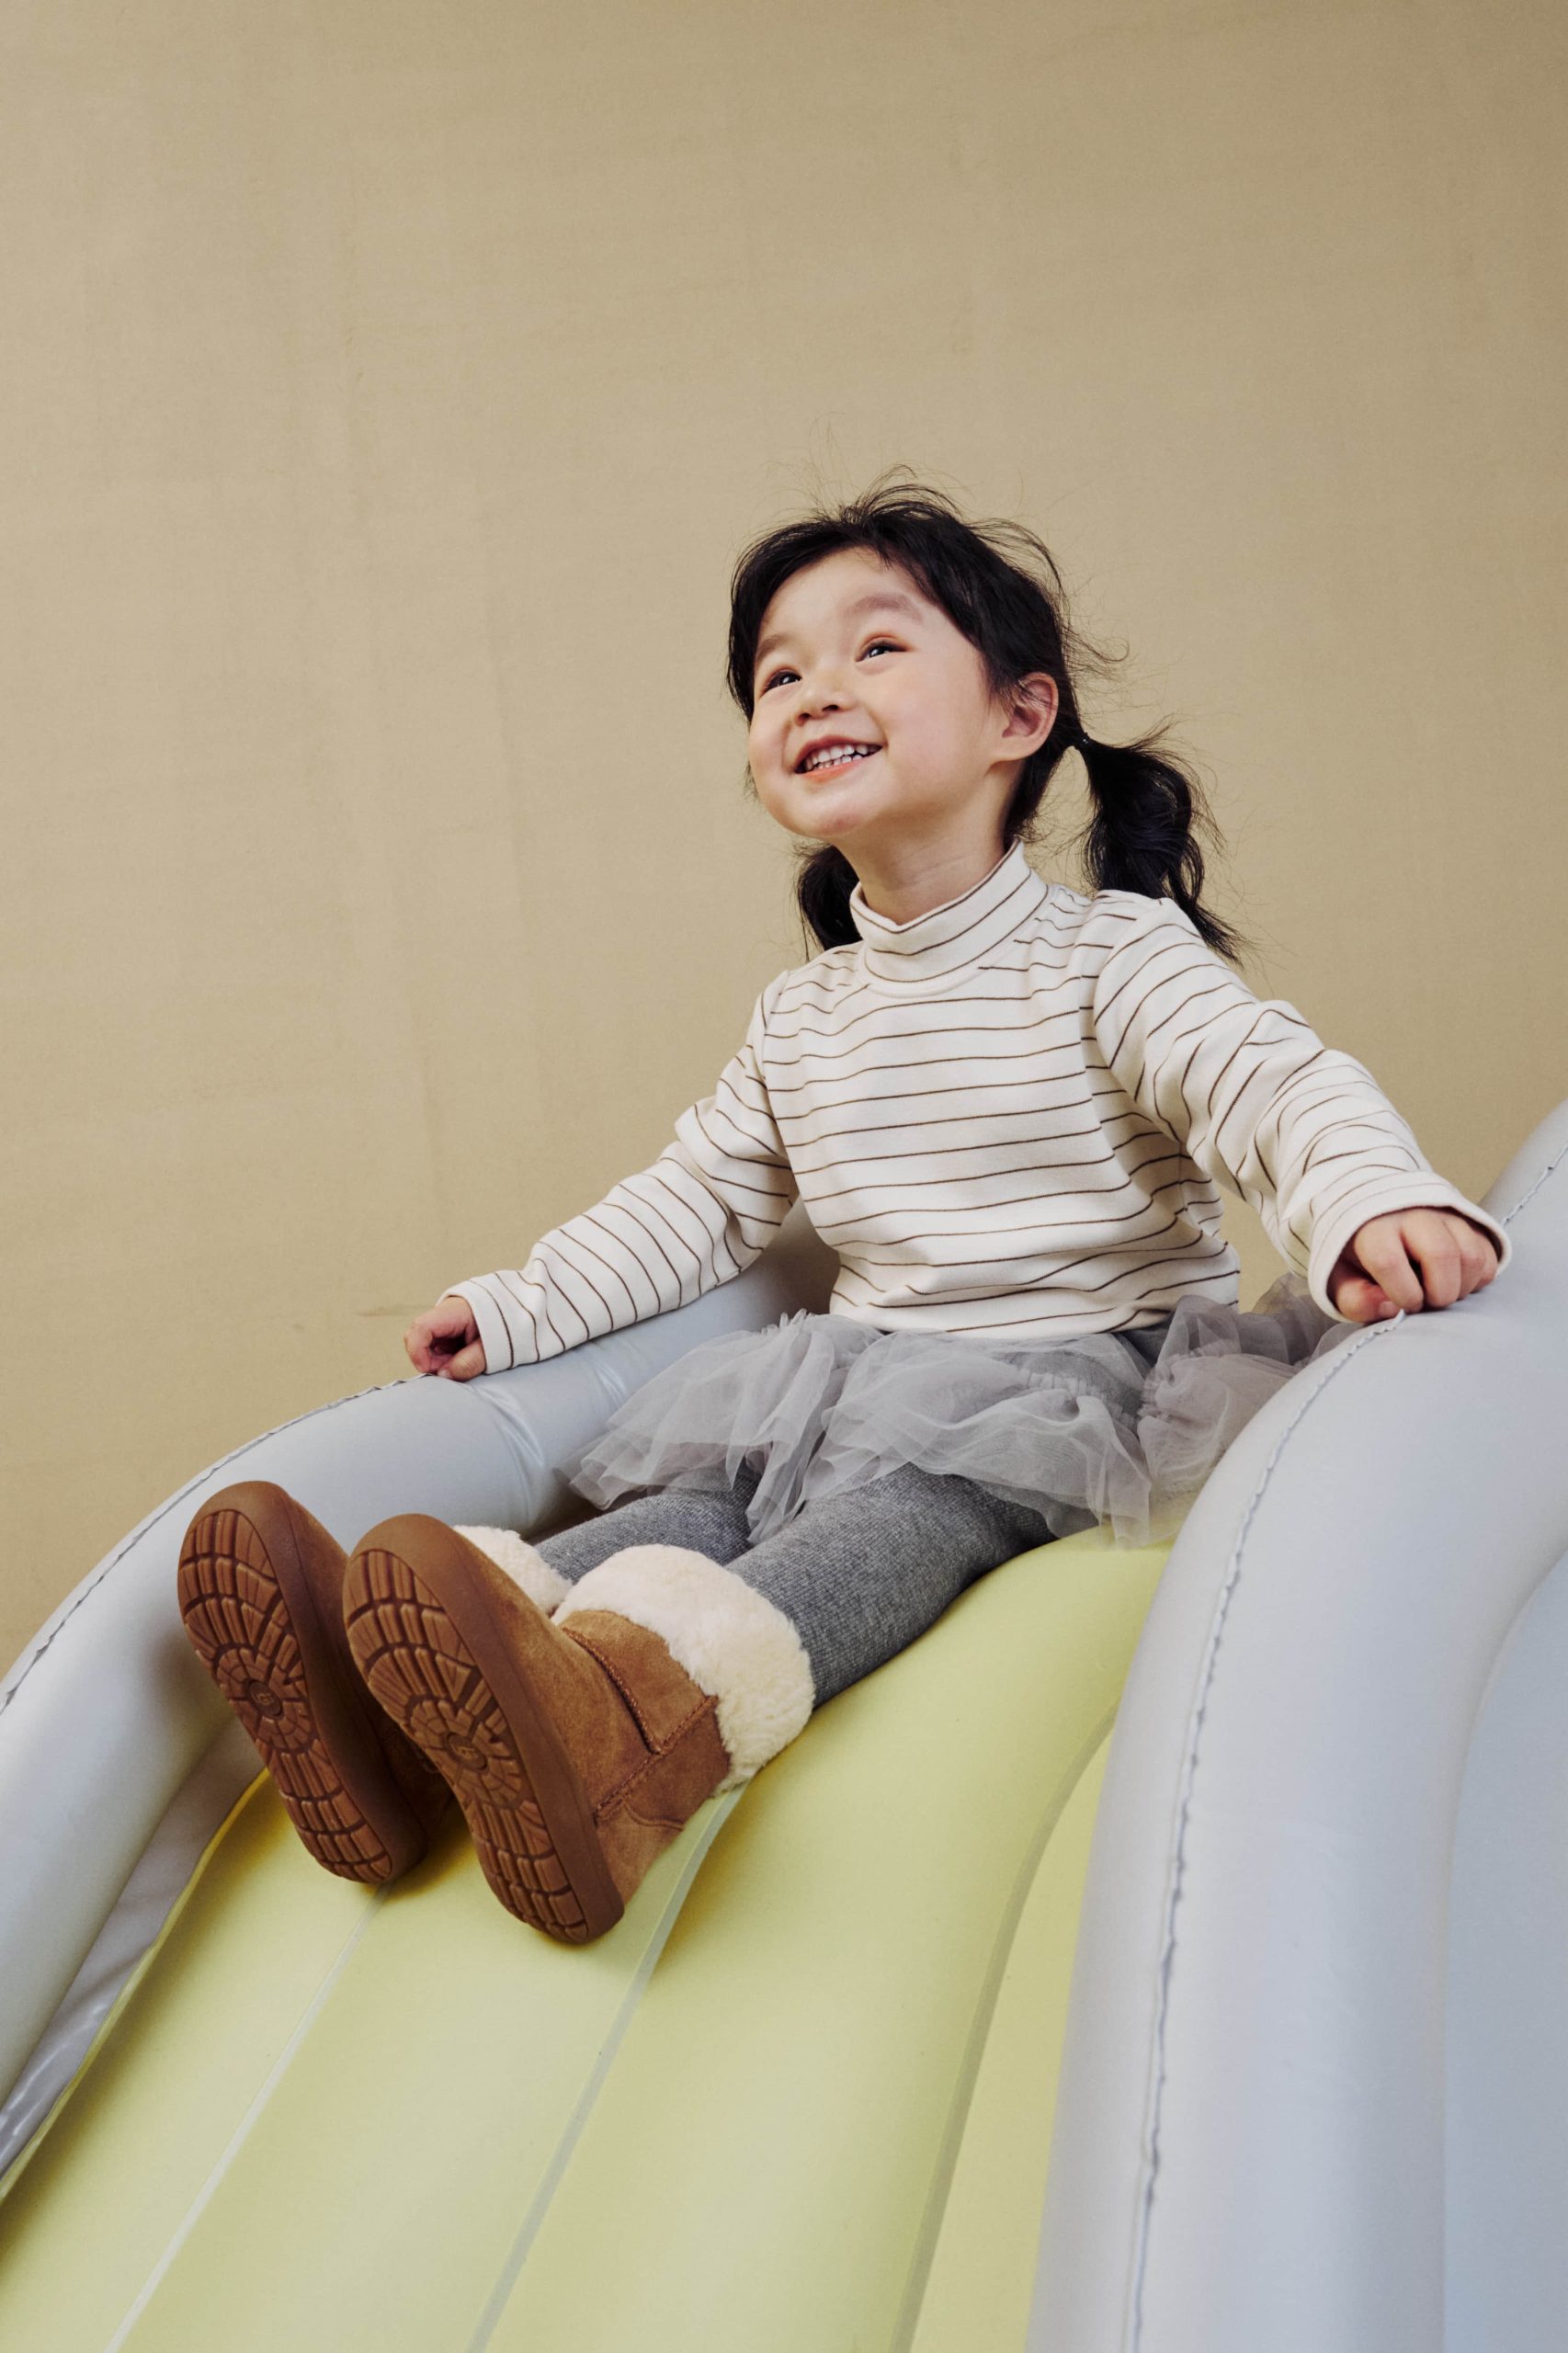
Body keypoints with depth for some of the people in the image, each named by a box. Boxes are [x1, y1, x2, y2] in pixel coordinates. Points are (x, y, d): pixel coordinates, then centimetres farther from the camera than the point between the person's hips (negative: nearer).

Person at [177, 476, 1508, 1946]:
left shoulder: (1112, 955, -5)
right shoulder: (798, 1019, 15)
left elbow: (1275, 1081, -19)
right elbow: (697, 1201, 22)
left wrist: (1375, 1204, -42)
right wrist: (519, 1307, 12)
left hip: (1082, 1366, -6)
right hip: (874, 1365, 6)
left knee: (907, 1500, -33)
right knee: (699, 1488, -20)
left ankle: (642, 1716, -59)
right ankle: (402, 1720, -40)